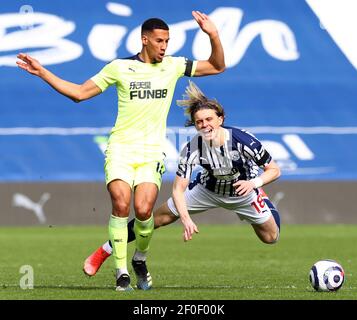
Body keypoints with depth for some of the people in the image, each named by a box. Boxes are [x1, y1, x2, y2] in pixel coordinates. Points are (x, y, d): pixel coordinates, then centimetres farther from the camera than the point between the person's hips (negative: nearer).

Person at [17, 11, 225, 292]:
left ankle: (140, 259, 14)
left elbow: (217, 67, 13)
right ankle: (122, 273, -10)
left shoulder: (173, 66, 8)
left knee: (143, 210, -16)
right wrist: (41, 72, 3)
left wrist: (213, 35, -3)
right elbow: (80, 93, 8)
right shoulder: (120, 67, 3)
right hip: (120, 148, -1)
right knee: (121, 204, -20)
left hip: (152, 153, 1)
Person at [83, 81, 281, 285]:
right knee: (160, 217, -5)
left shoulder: (242, 140, -34)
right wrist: (186, 219, -41)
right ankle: (104, 252, 7)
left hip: (244, 190, 0)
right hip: (208, 189, 0)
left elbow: (274, 170, -22)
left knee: (270, 237, 1)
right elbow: (178, 189, -25)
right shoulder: (192, 149, -29)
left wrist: (254, 182, -41)